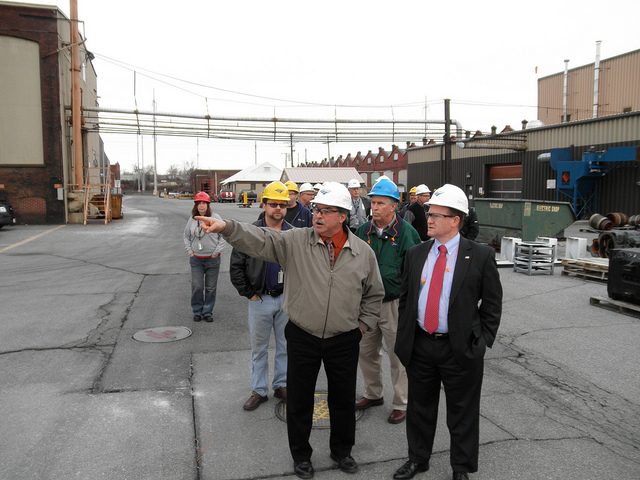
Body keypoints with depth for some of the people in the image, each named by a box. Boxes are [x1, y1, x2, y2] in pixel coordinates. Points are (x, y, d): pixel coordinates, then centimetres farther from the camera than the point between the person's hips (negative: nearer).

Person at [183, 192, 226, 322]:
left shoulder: (215, 218, -4)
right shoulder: (192, 219, 6)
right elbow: (186, 236, 18)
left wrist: (216, 252, -5)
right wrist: (190, 252, 7)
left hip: (212, 259, -2)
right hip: (196, 259, 2)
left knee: (211, 287, 5)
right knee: (197, 286, -2)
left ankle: (208, 311, 18)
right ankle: (197, 311, 15)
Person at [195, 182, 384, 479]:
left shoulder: (363, 253, -2)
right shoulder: (296, 241, -8)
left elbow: (374, 294, 11)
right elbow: (259, 240, -20)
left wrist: (364, 324, 6)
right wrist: (226, 227, -35)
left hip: (344, 341, 1)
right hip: (302, 338, -1)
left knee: (343, 399, 17)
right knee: (299, 400, 13)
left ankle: (342, 449, 42)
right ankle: (300, 454, 37)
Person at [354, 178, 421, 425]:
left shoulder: (407, 233, -9)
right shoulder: (364, 231, 5)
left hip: (394, 305, -5)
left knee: (398, 356, 6)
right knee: (366, 352, 16)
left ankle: (402, 404, 23)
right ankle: (373, 394, 37)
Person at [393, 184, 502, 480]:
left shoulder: (480, 256, -7)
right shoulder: (416, 254, 5)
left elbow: (492, 304, -3)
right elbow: (405, 298, 11)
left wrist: (481, 342, -7)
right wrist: (404, 336, 7)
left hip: (460, 349, -4)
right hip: (419, 346, 4)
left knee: (462, 414, 11)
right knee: (420, 408, 18)